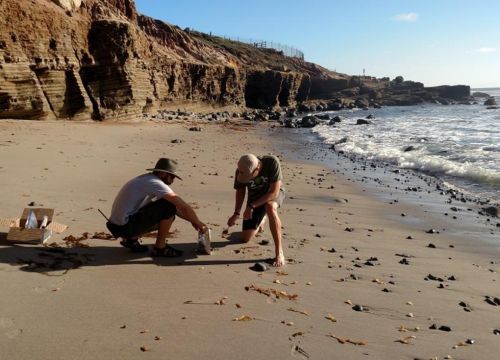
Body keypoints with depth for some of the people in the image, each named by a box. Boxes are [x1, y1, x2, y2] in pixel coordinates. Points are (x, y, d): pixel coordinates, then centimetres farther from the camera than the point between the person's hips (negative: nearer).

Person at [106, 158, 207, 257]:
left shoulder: (147, 179, 13)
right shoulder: (155, 183, -17)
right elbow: (184, 207, -17)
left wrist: (192, 220, 17)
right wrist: (198, 223, -2)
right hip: (125, 226, -10)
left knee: (168, 216, 18)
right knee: (168, 208, -16)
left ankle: (131, 239, 18)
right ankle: (160, 247, -2)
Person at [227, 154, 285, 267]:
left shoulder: (272, 162, -35)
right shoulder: (241, 171, -23)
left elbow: (274, 192, -32)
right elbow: (240, 192, -4)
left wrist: (251, 206, -32)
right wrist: (237, 213, -15)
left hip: (273, 194, -3)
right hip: (255, 197, 4)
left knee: (270, 207, -41)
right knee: (245, 238, 3)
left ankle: (279, 252, -34)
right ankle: (261, 220, 37)